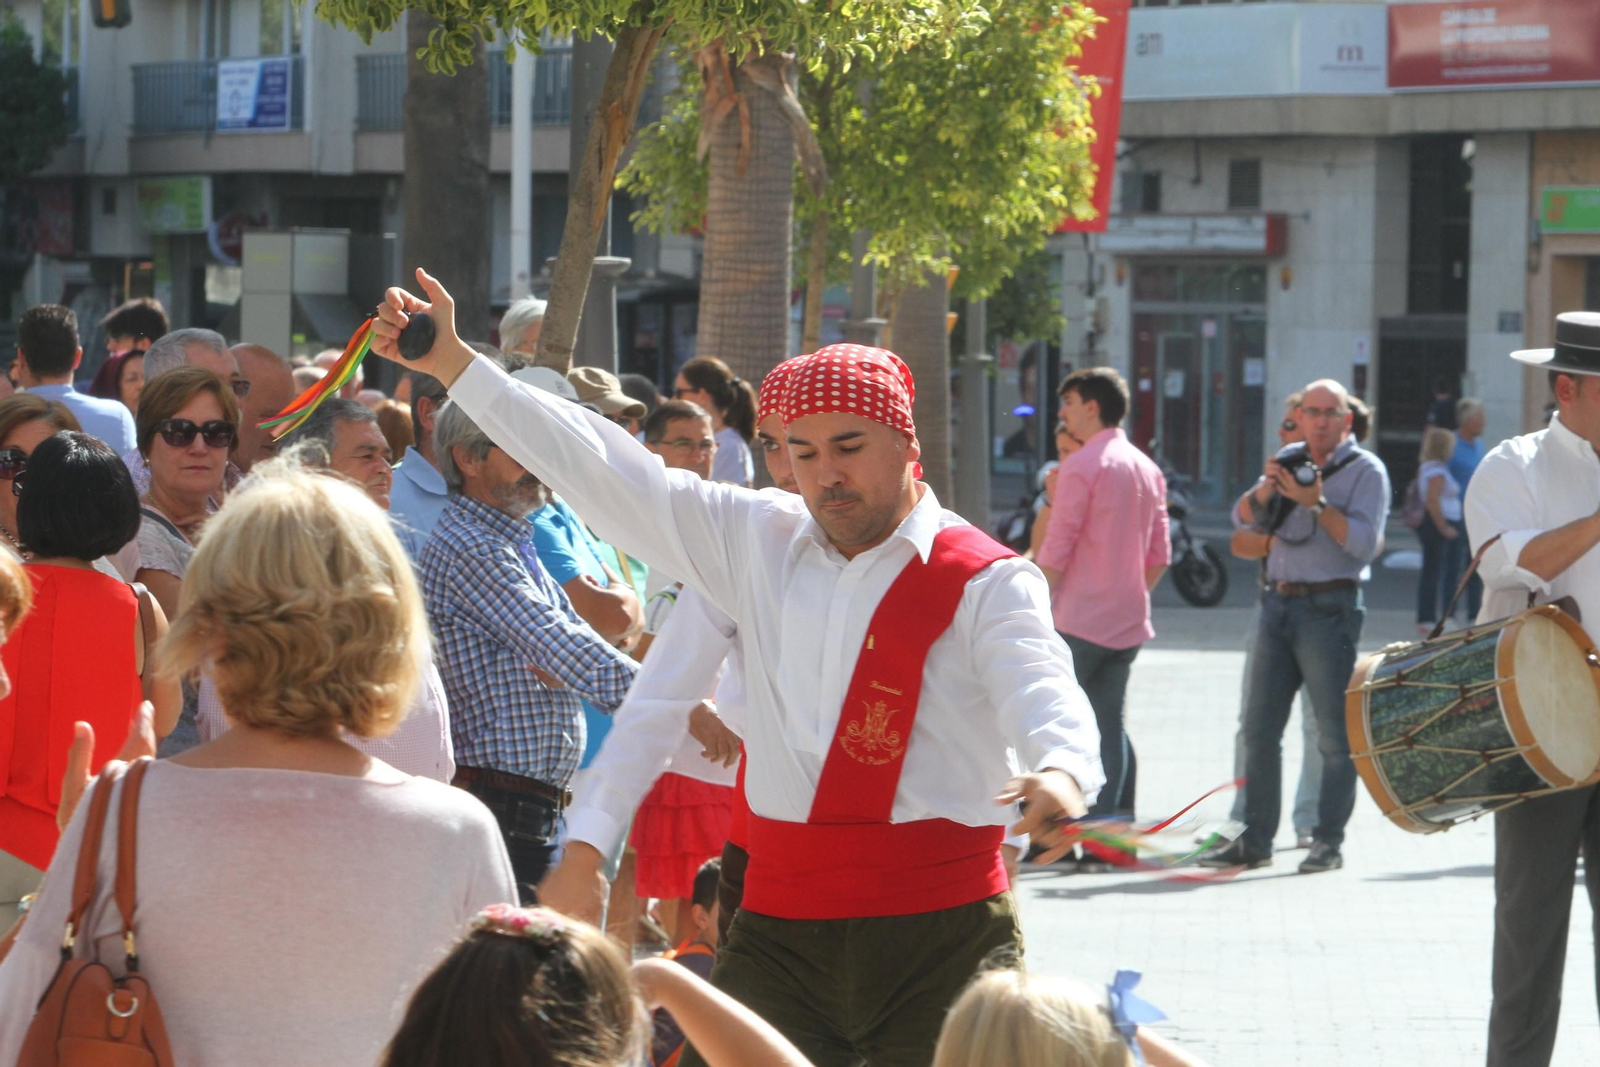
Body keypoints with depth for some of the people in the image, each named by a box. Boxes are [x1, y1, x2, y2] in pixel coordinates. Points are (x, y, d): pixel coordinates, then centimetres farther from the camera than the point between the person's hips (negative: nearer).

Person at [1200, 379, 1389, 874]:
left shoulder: (1365, 470, -1)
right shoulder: (1289, 461, 16)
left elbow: (1366, 541, -13)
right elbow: (1244, 518, 10)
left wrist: (1318, 504, -19)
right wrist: (1266, 487, -9)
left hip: (1329, 607, -6)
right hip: (1278, 604, 6)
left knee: (1334, 734, -5)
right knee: (1260, 727, 6)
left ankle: (1328, 842, -2)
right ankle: (1255, 840, 11)